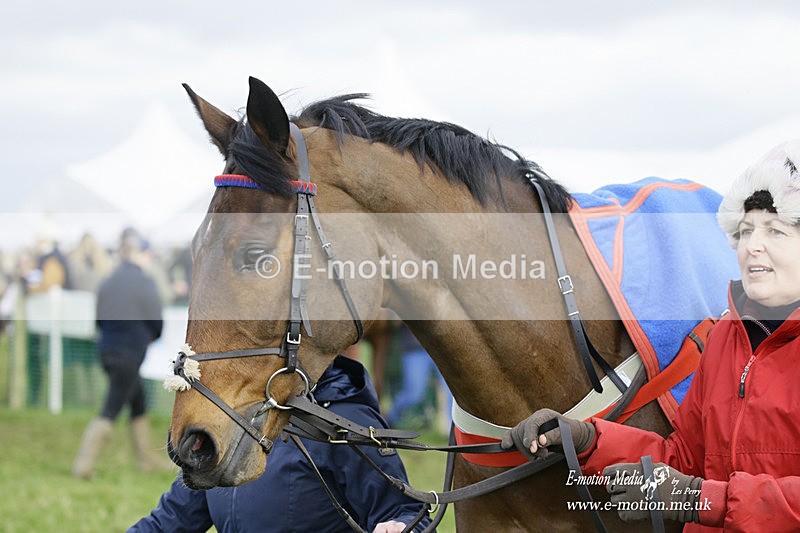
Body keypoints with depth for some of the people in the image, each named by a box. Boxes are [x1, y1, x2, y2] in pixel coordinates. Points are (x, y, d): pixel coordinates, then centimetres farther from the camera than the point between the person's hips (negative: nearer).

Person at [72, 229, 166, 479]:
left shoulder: (107, 283, 8)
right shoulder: (144, 283, -11)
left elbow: (100, 320, 10)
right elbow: (156, 322, -8)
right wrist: (150, 337, 12)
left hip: (108, 349, 7)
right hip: (129, 355, -7)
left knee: (139, 403, 20)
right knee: (111, 411, -5)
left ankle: (146, 457, 28)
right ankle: (83, 464, -10)